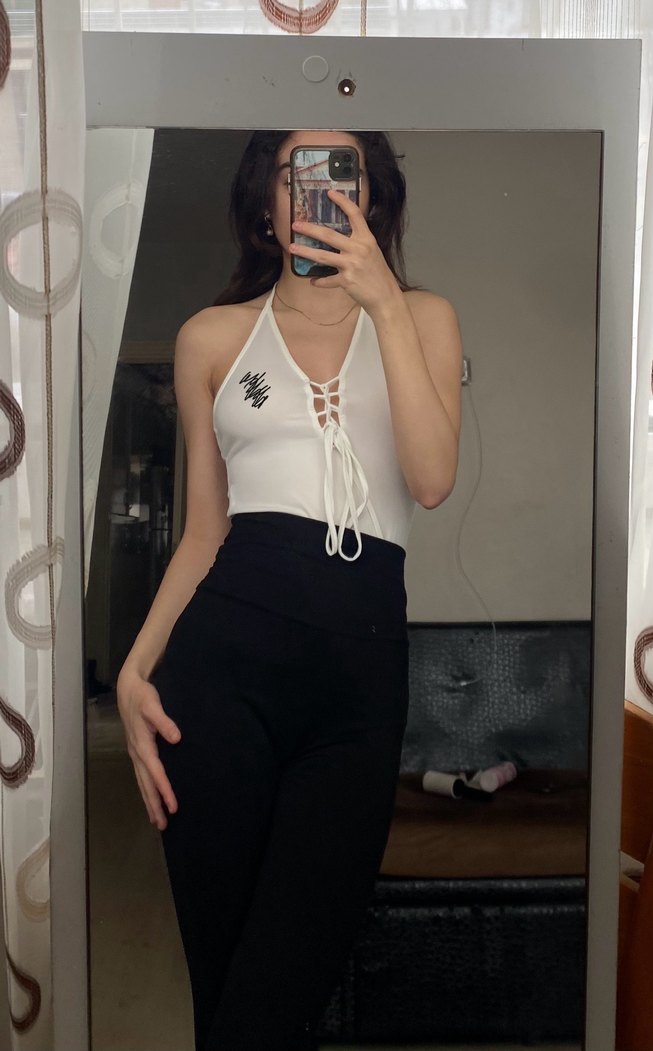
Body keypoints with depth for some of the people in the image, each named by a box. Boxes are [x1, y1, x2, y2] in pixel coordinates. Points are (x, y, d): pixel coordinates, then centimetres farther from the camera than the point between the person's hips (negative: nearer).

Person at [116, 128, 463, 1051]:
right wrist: (137, 665, 1)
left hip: (364, 651, 0)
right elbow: (204, 529, 14)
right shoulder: (213, 336, 15)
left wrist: (382, 299, -8)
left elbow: (432, 480, -4)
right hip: (227, 639, 1)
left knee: (288, 975, 2)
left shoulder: (424, 318, 14)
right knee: (218, 966, 7)